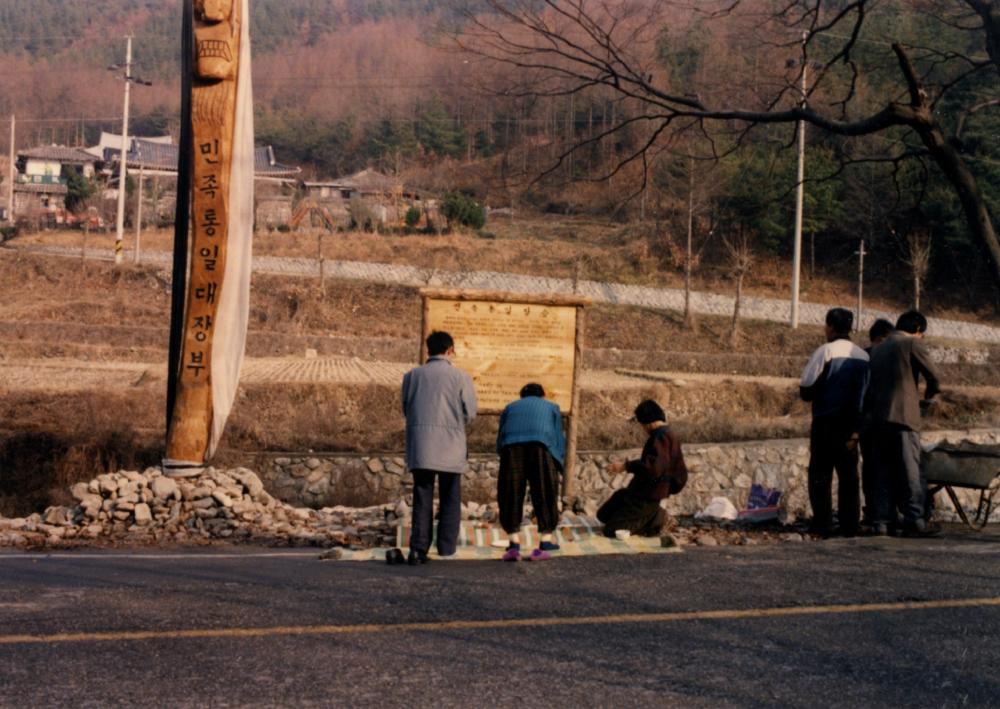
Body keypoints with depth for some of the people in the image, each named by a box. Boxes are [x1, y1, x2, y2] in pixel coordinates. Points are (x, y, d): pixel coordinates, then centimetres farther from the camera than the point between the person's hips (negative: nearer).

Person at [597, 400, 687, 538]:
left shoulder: (661, 437, -20)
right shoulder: (669, 435, 12)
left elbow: (653, 467, -34)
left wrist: (626, 466, -26)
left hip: (647, 497, -11)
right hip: (639, 491, 11)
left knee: (612, 530, -15)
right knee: (603, 515, 17)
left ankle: (654, 519, -4)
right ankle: (652, 516, 10)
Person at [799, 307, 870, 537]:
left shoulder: (826, 351, -9)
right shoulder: (863, 356, 9)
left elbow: (806, 389, -11)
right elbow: (868, 392, 7)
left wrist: (808, 393, 12)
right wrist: (857, 428, 8)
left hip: (826, 422, -5)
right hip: (852, 422, 5)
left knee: (820, 474, -1)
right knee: (849, 475, 9)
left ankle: (822, 525, -5)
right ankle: (849, 525, 6)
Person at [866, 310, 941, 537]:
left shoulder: (877, 350, 20)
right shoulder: (913, 343, -1)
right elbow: (933, 377, -4)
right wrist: (927, 398, 14)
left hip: (877, 418, 7)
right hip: (903, 416, -6)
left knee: (883, 473, 7)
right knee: (911, 472, -4)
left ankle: (882, 522, 5)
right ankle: (915, 522, -6)